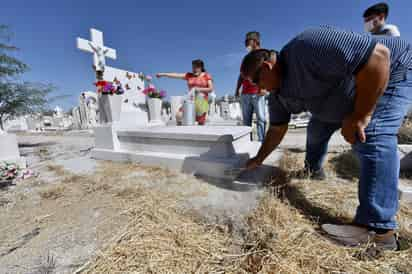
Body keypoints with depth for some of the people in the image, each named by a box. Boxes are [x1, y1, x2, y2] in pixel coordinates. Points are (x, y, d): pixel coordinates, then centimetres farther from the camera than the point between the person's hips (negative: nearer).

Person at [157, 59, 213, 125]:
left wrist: (199, 89, -13)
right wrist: (163, 74, 2)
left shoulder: (207, 76, 4)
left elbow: (211, 89, -1)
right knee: (179, 116, -15)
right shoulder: (189, 75, 11)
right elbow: (176, 75, 7)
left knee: (201, 122, -4)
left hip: (202, 101, -3)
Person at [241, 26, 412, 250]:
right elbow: (277, 130, 2)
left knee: (372, 136, -25)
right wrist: (259, 159, 6)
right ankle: (313, 170, 34)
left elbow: (378, 55, -36)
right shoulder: (279, 95, -6)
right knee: (319, 125, 13)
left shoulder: (306, 47, -33)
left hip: (392, 70, -8)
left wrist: (360, 116, -33)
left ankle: (378, 230, -20)